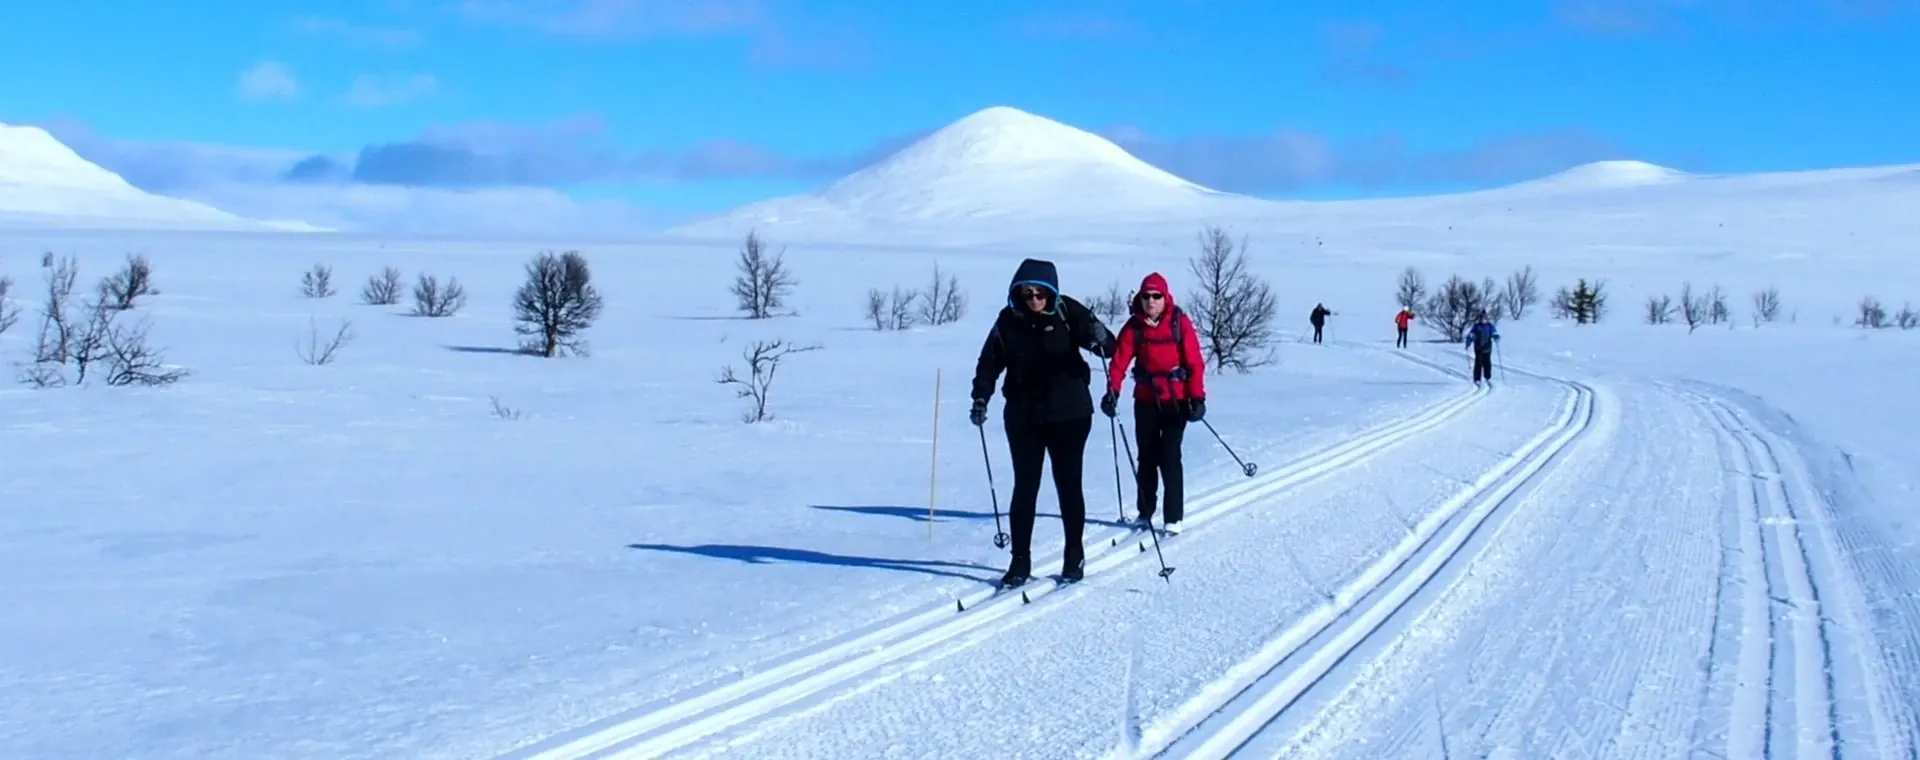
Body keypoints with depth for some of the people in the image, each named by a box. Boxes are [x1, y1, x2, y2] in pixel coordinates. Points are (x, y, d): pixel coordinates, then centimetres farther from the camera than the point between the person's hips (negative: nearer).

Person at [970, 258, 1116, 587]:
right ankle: (1020, 560, 9)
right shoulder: (1009, 321, -1)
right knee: (1025, 487, 3)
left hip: (1069, 414, -2)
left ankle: (1075, 555, 19)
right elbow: (990, 361, 6)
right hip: (1023, 416, 2)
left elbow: (1109, 347, -11)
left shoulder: (1067, 313, -8)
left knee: (1069, 485, 6)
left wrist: (1098, 338, -34)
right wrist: (981, 398, -7)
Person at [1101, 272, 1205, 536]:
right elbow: (1119, 360, -8)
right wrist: (1112, 392, -22)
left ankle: (1174, 517, -2)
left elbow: (1195, 362, -6)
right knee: (1146, 457, 11)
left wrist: (1197, 396, -13)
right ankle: (1144, 512, 23)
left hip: (1175, 399, -3)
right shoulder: (1134, 326, -1)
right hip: (1146, 400, 3)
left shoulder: (1179, 323, -6)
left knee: (1169, 456, -7)